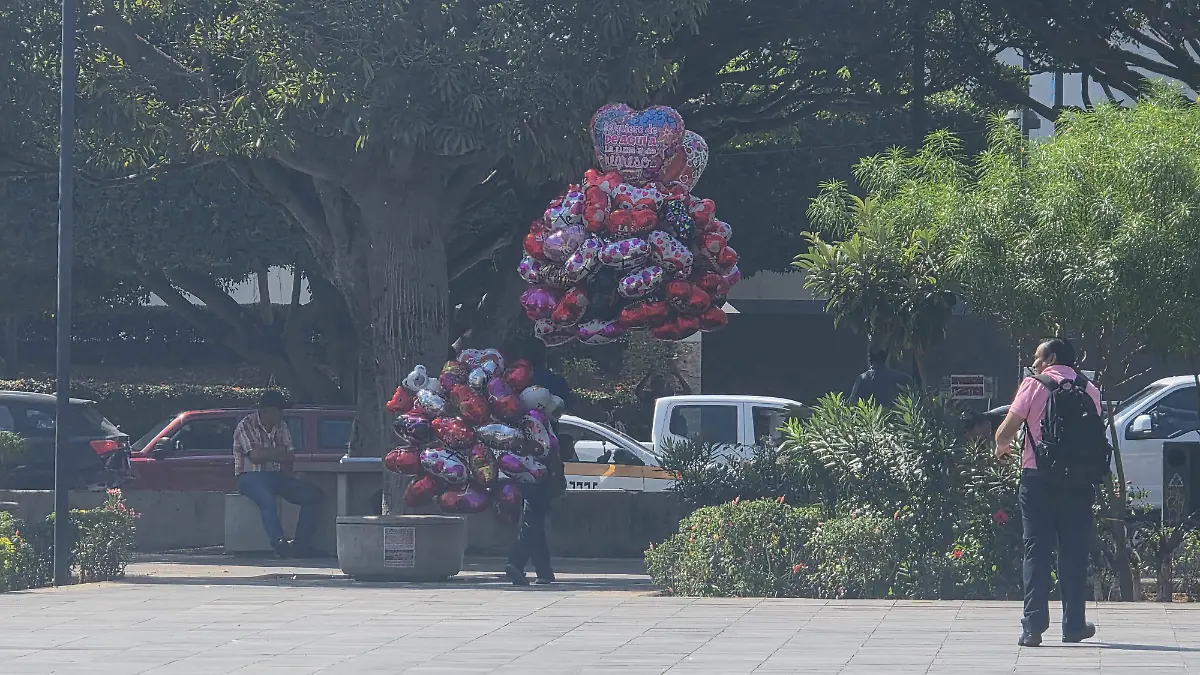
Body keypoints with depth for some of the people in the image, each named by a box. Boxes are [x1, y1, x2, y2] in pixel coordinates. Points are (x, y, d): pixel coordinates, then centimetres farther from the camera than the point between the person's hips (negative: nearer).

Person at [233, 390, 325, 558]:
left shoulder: (281, 427, 14)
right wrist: (278, 451, -4)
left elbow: (290, 457, 5)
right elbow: (255, 455, -18)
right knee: (267, 499, -39)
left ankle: (302, 543, -14)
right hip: (250, 477, -7)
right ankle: (280, 542, -43)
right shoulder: (246, 426, -6)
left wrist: (266, 454, -12)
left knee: (312, 494, -10)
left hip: (275, 475, 7)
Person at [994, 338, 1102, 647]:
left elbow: (1005, 431, -3)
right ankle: (1073, 625, 14)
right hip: (1078, 481, 2)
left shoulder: (1034, 385, -2)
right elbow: (1097, 437, 8)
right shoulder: (1089, 390, 7)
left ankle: (1034, 626, -7)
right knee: (1074, 552, 11)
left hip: (1038, 478, -2)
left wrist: (1001, 447, 18)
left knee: (1037, 551, 0)